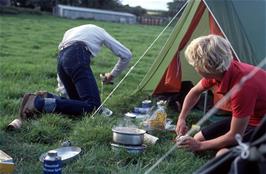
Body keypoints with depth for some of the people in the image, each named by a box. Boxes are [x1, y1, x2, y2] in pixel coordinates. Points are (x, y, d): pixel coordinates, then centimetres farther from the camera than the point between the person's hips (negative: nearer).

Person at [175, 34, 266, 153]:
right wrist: (181, 118, 3)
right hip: (245, 118, 8)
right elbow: (195, 92, 10)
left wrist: (200, 146, -17)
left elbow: (234, 136, -27)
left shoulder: (242, 87, -38)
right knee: (198, 138, 5)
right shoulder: (218, 71, -13)